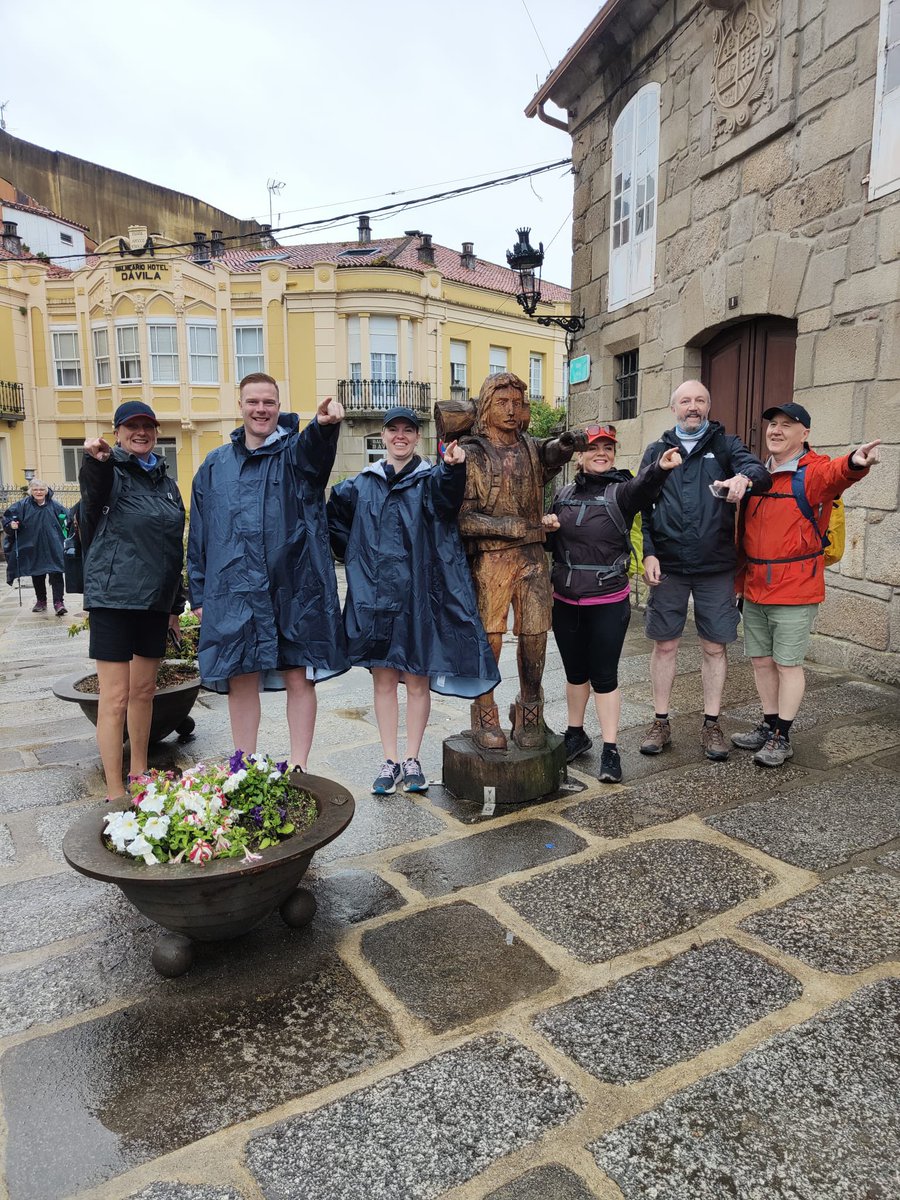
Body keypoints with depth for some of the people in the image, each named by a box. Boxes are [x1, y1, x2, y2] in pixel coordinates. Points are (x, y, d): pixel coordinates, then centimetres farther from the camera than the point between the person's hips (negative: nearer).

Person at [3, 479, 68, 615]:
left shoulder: (54, 506, 0)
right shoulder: (23, 505, -1)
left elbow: (66, 517, 13)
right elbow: (7, 516, 6)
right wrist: (11, 524, -14)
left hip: (53, 547, -1)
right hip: (33, 547, 1)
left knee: (56, 573, -10)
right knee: (37, 575, 12)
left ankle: (58, 602, -8)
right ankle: (41, 601, 27)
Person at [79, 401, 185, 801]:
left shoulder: (165, 481, 14)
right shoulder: (111, 472, -4)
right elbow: (95, 497, -31)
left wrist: (176, 603, 17)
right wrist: (97, 463, -52)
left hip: (155, 601, 6)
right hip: (114, 598, -6)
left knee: (144, 689, 15)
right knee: (116, 698, -4)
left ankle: (139, 774, 29)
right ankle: (116, 794, 4)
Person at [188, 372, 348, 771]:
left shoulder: (295, 452, 3)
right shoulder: (216, 465, 13)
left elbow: (314, 448, -24)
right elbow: (199, 535, 15)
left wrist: (324, 423, -47)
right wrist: (199, 594, 10)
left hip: (294, 587, -2)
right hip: (234, 590, 3)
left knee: (300, 680, 2)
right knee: (240, 682, 7)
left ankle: (298, 769, 16)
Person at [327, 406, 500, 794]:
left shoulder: (430, 479, 2)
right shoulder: (361, 485, 10)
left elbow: (446, 490, -22)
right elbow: (332, 517, 24)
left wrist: (453, 466, -44)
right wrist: (355, 555, 11)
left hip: (418, 595, -2)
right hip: (375, 596, 2)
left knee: (418, 681, 5)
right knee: (384, 680, 7)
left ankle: (412, 761, 18)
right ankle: (390, 762, 18)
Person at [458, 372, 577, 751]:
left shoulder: (532, 447, 11)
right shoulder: (471, 454, -1)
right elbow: (462, 517, -5)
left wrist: (562, 447, 0)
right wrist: (509, 527, -14)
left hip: (532, 557, 4)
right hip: (490, 559, -4)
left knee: (534, 635, 3)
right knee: (488, 638, -2)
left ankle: (529, 713, 17)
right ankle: (485, 715, 14)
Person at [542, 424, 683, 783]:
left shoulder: (621, 490, -5)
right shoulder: (564, 494, 7)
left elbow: (642, 486, -31)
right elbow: (550, 546, 17)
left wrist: (660, 467, -53)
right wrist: (547, 529, -6)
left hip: (608, 602, -4)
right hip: (564, 601, 4)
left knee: (604, 676, 1)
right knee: (575, 672, 17)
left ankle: (610, 749, 13)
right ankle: (576, 734, 35)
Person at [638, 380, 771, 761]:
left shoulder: (725, 444, 7)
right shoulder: (656, 451, 9)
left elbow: (758, 469, -12)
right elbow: (640, 507, 4)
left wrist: (744, 477, -36)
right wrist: (648, 552, -7)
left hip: (716, 567, 0)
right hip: (667, 565, 0)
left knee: (714, 647, 6)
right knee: (664, 644, 7)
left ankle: (711, 724, 20)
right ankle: (661, 722, 20)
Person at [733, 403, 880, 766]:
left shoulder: (813, 472, -8)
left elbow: (835, 474, -34)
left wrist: (854, 463, -57)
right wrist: (740, 582, 13)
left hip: (795, 591, -6)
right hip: (754, 591, 6)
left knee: (788, 664, 2)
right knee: (761, 661, 13)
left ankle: (782, 738, 15)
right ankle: (768, 726, 29)